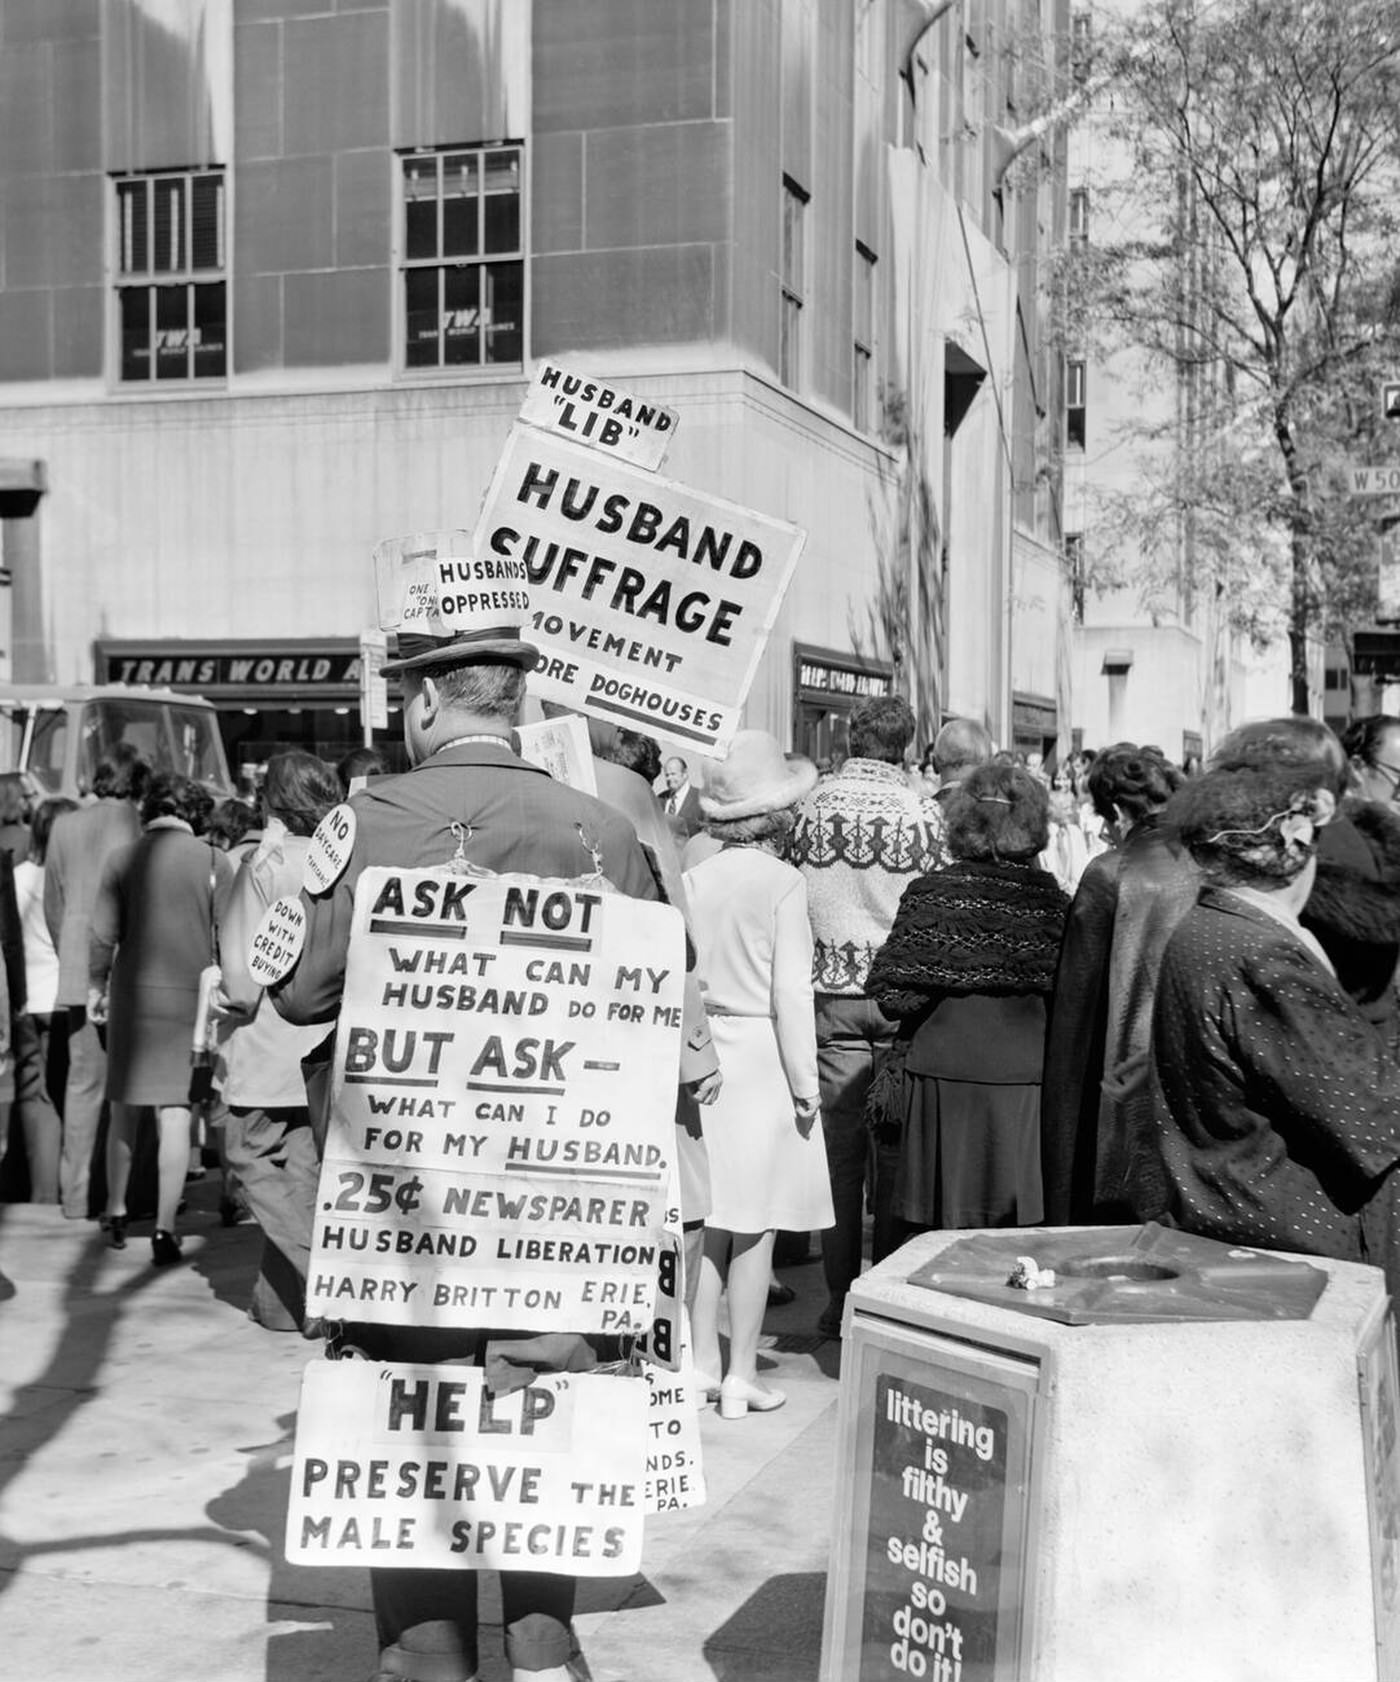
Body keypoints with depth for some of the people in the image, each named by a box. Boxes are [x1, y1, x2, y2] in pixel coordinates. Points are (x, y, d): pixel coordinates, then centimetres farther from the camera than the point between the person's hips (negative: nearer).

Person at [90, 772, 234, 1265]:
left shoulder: (123, 858, 1)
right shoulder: (213, 861, -2)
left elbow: (103, 934, 1)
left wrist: (96, 986, 15)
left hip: (131, 994, 1)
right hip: (190, 998, -1)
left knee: (124, 1111, 15)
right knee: (174, 1114, 0)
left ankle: (116, 1214, 26)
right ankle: (164, 1228, -3)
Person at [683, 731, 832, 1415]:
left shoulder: (695, 879, 2)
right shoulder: (782, 883, -11)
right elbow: (792, 992, -11)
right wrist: (806, 1084, -4)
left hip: (704, 1053, 5)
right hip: (761, 1055, -5)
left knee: (712, 1217, 13)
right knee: (755, 1225, 4)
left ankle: (703, 1364, 19)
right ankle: (742, 1377, 10)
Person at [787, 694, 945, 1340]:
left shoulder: (813, 803, -1)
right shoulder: (921, 811, -5)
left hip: (832, 995, 1)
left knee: (838, 1150, 5)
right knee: (898, 1152, 5)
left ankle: (840, 1298, 7)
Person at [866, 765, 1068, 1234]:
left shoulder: (931, 895, -5)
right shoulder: (1052, 901, -2)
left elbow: (891, 991, -8)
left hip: (944, 1076, -1)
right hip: (1025, 1078, 1)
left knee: (941, 1237, 7)